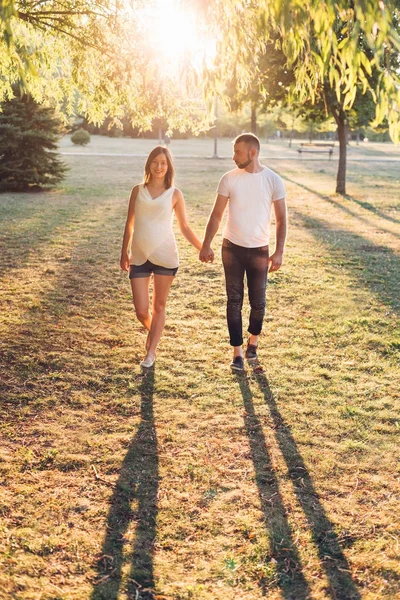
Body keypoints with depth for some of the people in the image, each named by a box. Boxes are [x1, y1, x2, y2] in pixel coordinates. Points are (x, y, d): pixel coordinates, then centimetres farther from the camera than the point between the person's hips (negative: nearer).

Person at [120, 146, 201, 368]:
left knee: (159, 306, 8)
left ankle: (151, 351, 22)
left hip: (165, 256, -1)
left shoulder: (174, 194, 1)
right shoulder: (138, 190, 5)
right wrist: (124, 252, 15)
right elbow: (129, 224, 12)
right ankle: (153, 333, 34)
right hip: (139, 257, 1)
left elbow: (184, 227, 6)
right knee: (141, 311, 1)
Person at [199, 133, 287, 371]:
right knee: (234, 302, 2)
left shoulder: (273, 180, -6)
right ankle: (238, 352, 11)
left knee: (258, 302, 5)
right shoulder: (229, 179, -2)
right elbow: (217, 215, 3)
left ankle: (253, 340, 33)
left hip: (259, 250, -1)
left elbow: (281, 219, -3)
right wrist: (206, 245, -3)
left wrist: (279, 252, -10)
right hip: (232, 248, 1)